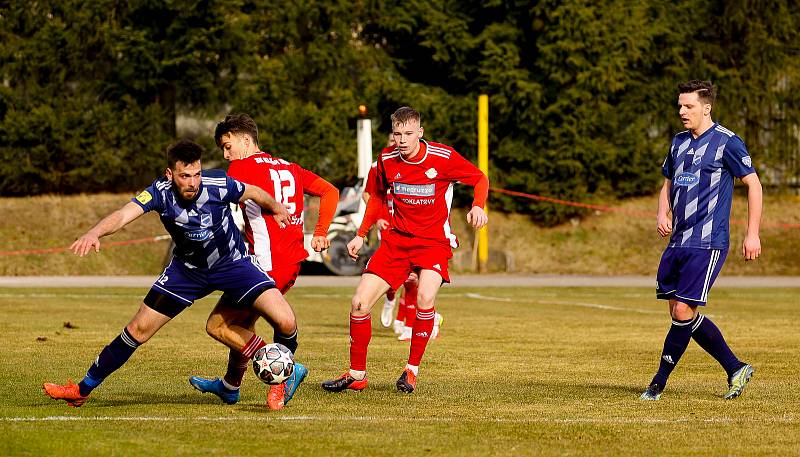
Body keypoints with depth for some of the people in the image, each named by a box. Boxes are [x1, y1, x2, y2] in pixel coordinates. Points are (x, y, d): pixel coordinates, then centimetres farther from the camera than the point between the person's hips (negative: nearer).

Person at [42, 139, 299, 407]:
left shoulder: (219, 185, -26)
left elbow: (254, 193, -4)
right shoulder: (161, 191, -24)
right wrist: (95, 232, -60)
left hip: (231, 262, -1)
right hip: (187, 268, 1)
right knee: (140, 328, 1)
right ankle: (82, 391, 15)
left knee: (285, 322, -20)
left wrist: (277, 209, 15)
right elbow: (125, 214, -40)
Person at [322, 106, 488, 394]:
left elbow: (480, 179, 1)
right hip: (397, 239, 4)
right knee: (360, 303, -6)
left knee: (425, 297, -30)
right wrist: (361, 235, 16)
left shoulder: (443, 157, -12)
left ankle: (412, 370, -12)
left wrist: (477, 207, -18)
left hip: (434, 242, -4)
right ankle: (356, 375, 10)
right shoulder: (387, 159, -1)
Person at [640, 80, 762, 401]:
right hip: (678, 241, 8)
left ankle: (658, 384, -4)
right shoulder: (679, 143, 14)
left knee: (683, 311, -12)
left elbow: (753, 185, -4)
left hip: (708, 244, -8)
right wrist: (663, 214, 5)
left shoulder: (726, 142, -6)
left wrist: (752, 235, -8)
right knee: (681, 314, 6)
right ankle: (736, 369, 16)